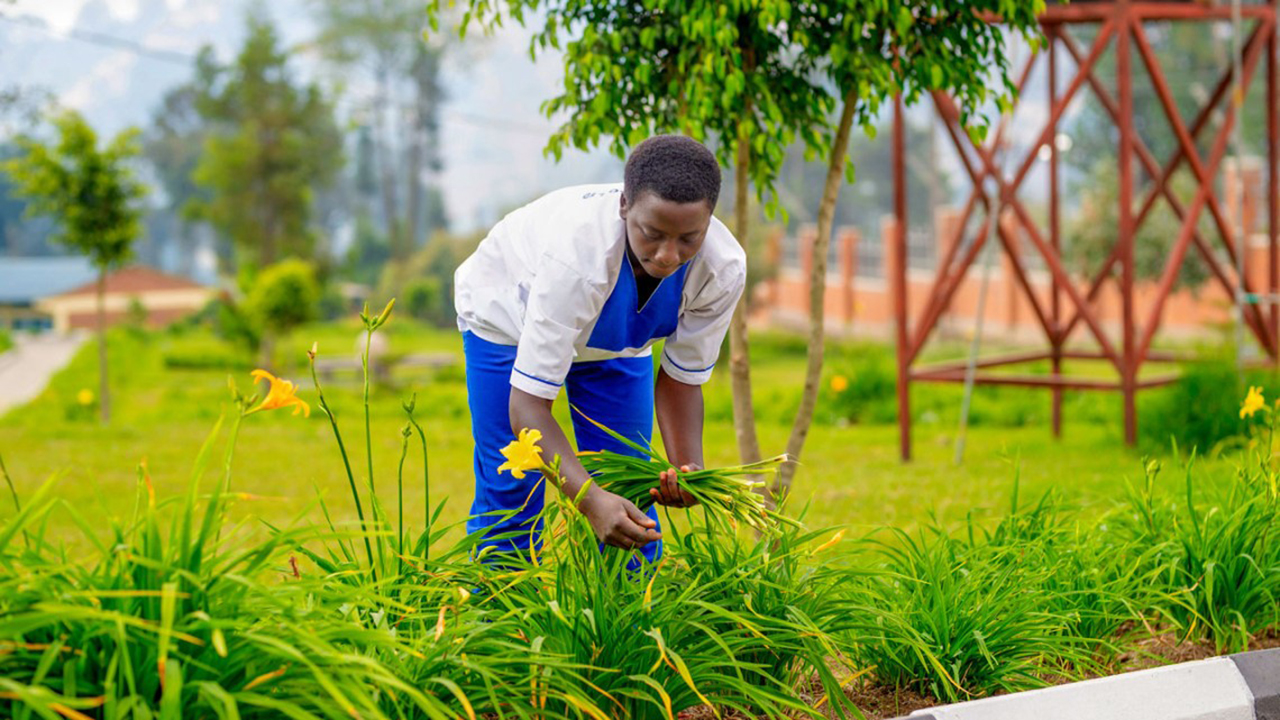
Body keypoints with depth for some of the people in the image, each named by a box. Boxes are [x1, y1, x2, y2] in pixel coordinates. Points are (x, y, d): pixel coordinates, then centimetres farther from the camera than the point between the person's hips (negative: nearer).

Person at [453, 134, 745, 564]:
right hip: (508, 313, -3)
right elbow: (527, 404, -44)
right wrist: (591, 500, -57)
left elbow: (682, 378, -16)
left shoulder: (723, 269, -33)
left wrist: (688, 466, -35)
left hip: (616, 339, 4)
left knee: (630, 497, -2)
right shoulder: (578, 253, -47)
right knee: (511, 491, -10)